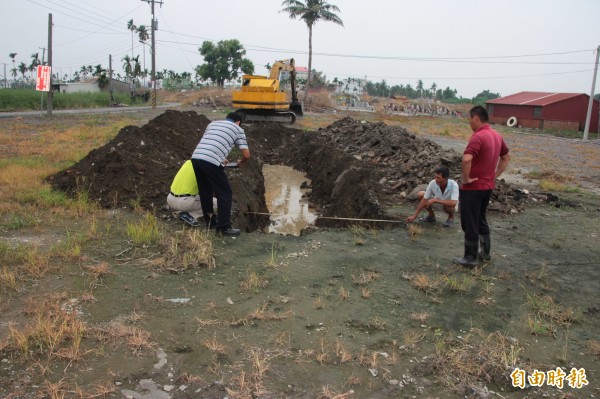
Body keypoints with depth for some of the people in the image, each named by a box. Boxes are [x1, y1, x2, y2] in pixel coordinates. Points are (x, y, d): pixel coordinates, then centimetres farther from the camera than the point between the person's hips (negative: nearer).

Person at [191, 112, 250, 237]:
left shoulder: (213, 123, 30)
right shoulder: (238, 129, 16)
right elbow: (246, 155, 11)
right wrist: (241, 162, 34)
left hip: (195, 158, 6)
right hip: (211, 162, -6)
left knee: (205, 192, 22)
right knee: (225, 194, 7)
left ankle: (210, 221, 35)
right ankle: (224, 227, 10)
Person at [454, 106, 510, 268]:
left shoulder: (478, 137, -21)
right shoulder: (497, 136, 8)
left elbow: (466, 159, -36)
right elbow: (506, 157, 21)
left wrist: (466, 178, -22)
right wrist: (495, 175, 16)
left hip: (473, 187, -9)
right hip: (488, 186, 9)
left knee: (470, 223, 3)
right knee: (481, 219, 23)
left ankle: (470, 258, 12)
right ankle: (485, 252, 33)